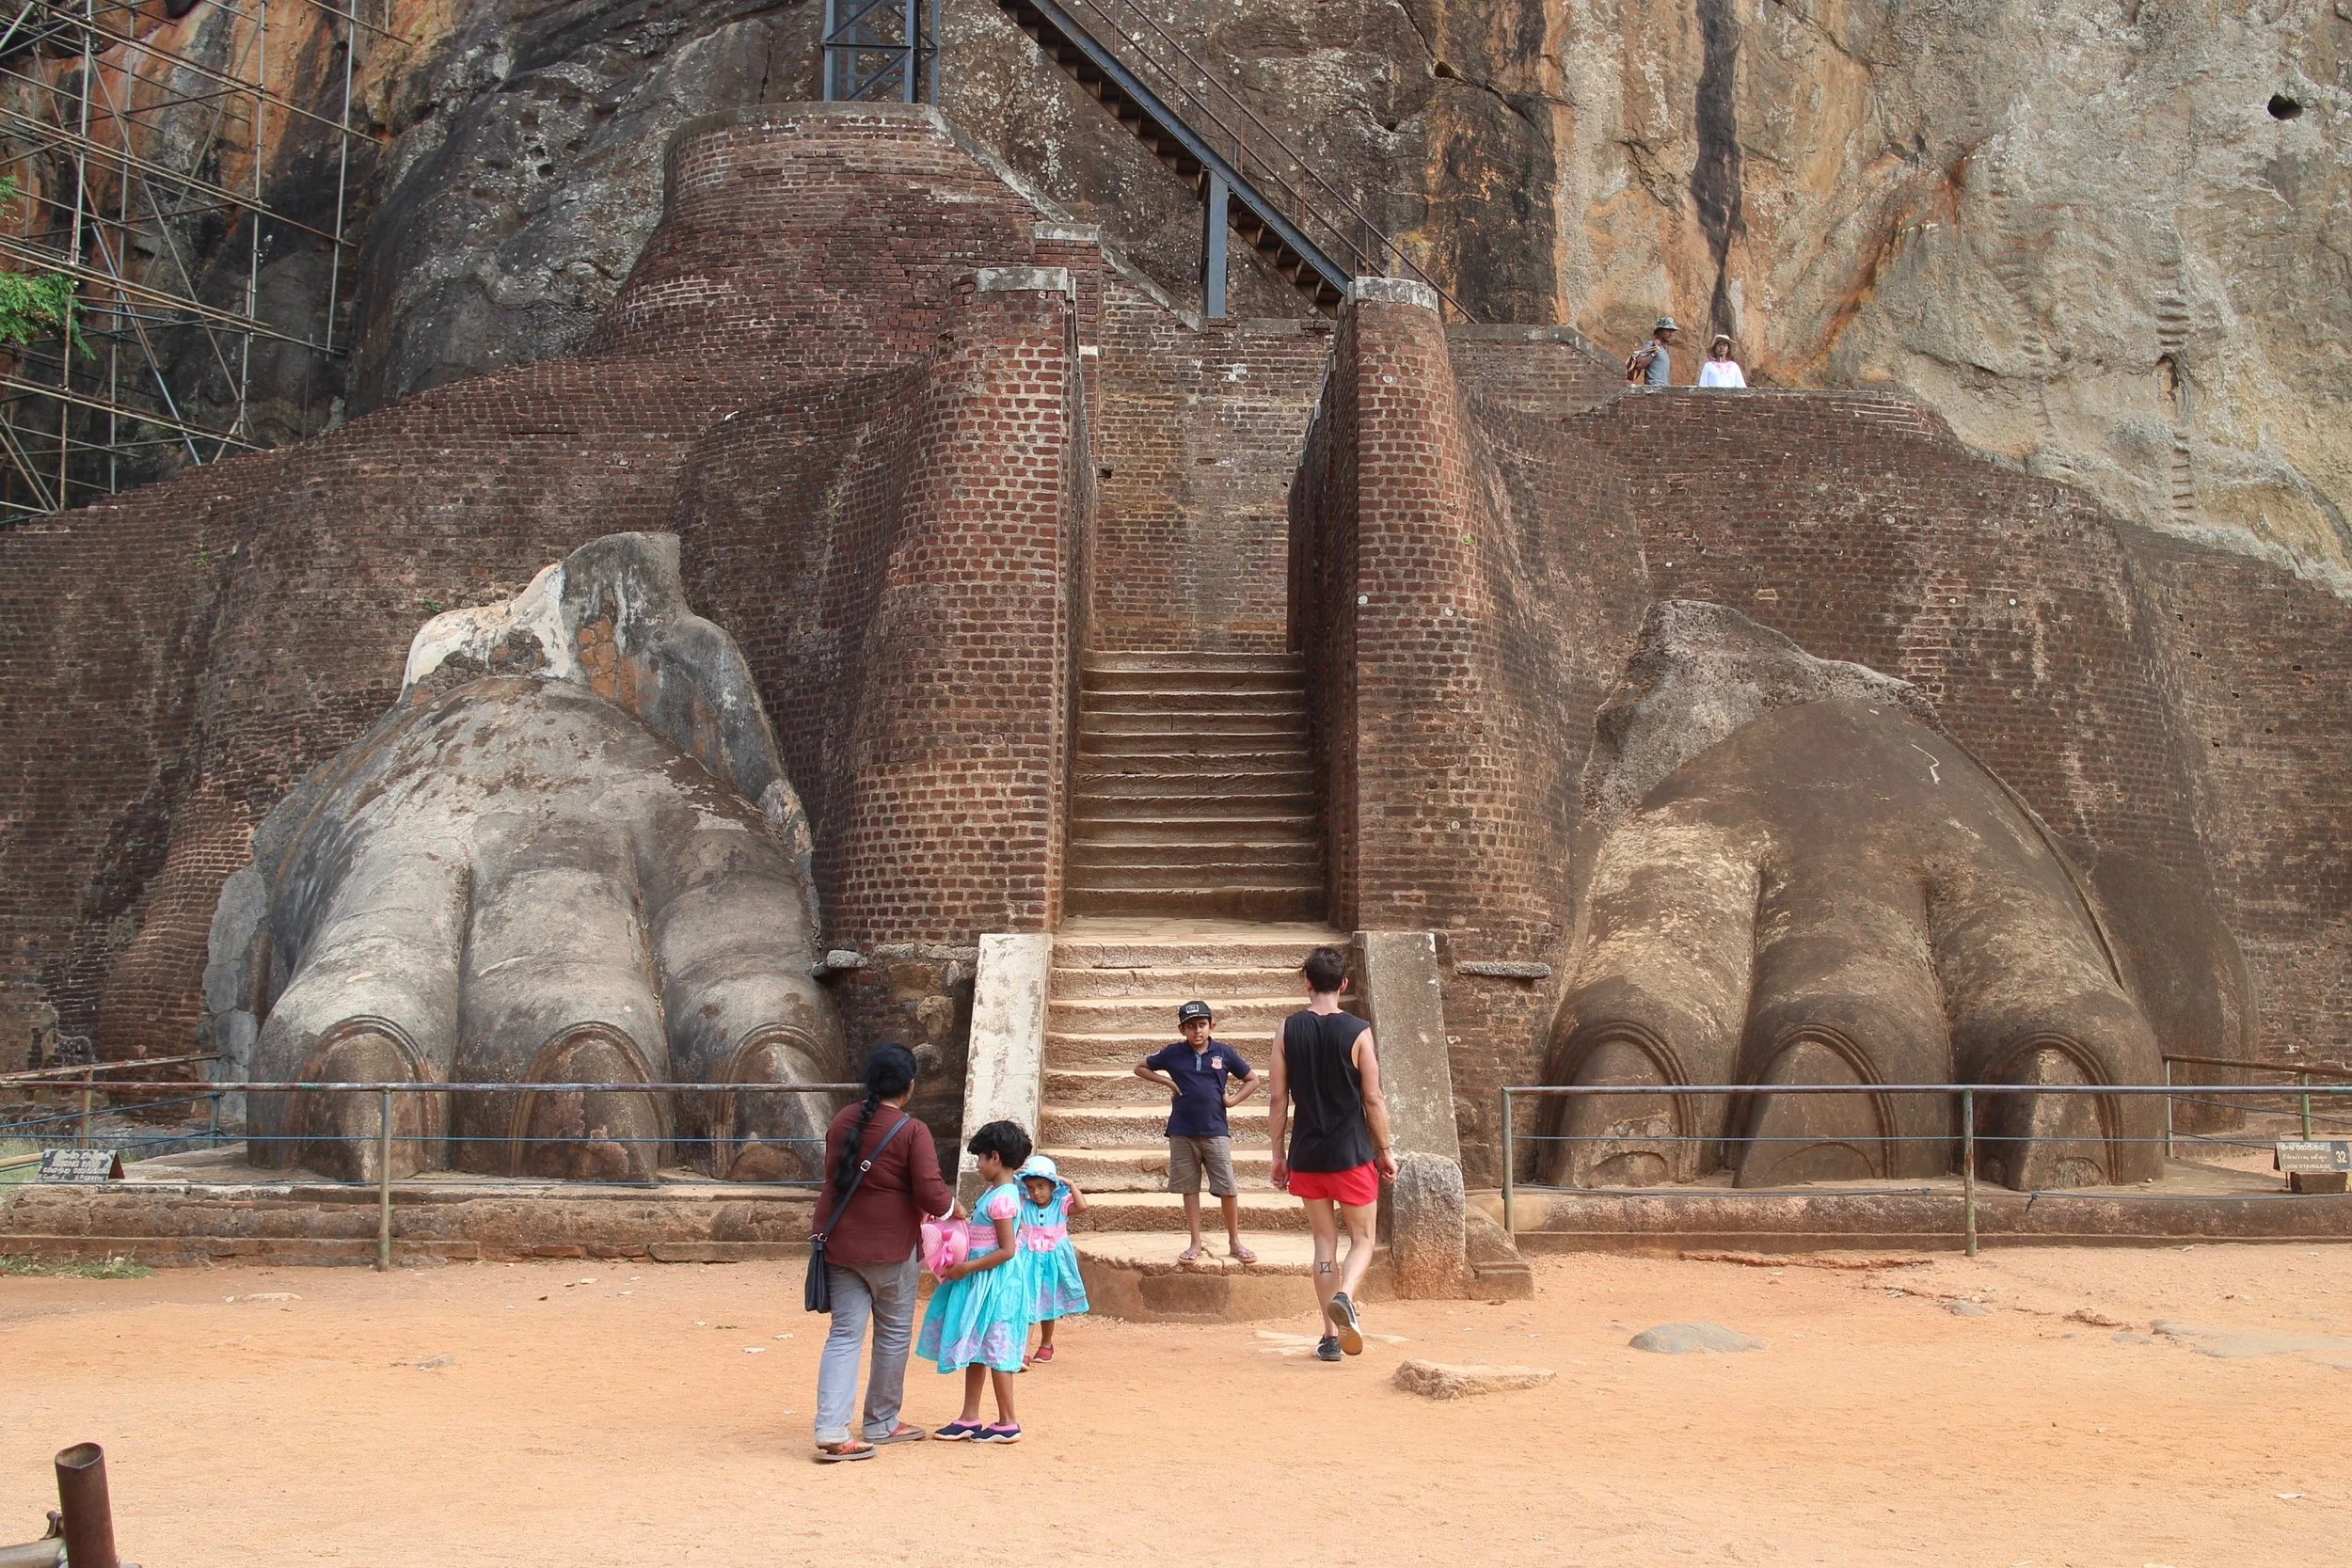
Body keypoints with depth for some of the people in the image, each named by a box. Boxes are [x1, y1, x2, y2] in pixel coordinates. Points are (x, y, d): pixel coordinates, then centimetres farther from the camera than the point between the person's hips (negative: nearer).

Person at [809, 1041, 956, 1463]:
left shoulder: (842, 1121, 4)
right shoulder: (912, 1131, -14)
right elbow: (931, 1193, -18)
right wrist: (951, 1206, 3)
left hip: (839, 1243, 5)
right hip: (888, 1246, -5)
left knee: (845, 1333, 6)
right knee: (894, 1333, 13)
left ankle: (831, 1430, -7)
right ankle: (881, 1423, 24)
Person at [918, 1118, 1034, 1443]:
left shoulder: (1001, 1199, -20)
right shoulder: (1000, 1192, 11)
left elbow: (1007, 1250, -23)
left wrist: (968, 1267, -19)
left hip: (993, 1283, -10)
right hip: (981, 1282, 10)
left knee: (993, 1350, -2)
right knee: (976, 1349, 13)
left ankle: (1007, 1423, 7)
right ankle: (969, 1419, 20)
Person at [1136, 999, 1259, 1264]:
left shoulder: (1224, 1052, 1)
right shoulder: (1173, 1053, 1)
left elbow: (1252, 1079, 11)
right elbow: (1141, 1068, 14)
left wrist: (1232, 1100, -1)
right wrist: (1167, 1082, 1)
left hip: (1216, 1132, -1)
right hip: (1182, 1133, 1)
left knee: (1228, 1188, -1)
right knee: (1189, 1189, 7)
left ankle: (1234, 1242, 11)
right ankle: (1196, 1244, 15)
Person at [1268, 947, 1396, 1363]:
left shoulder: (1287, 1031, -1)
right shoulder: (1358, 1032, -8)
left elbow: (1278, 1097, 2)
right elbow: (1373, 1099, -6)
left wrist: (1279, 1153, 10)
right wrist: (1386, 1149, 5)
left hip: (1307, 1154, 3)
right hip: (1352, 1152, -3)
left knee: (1324, 1240, 12)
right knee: (1362, 1239, 7)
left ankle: (1331, 1336, 10)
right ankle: (1344, 1296, -22)